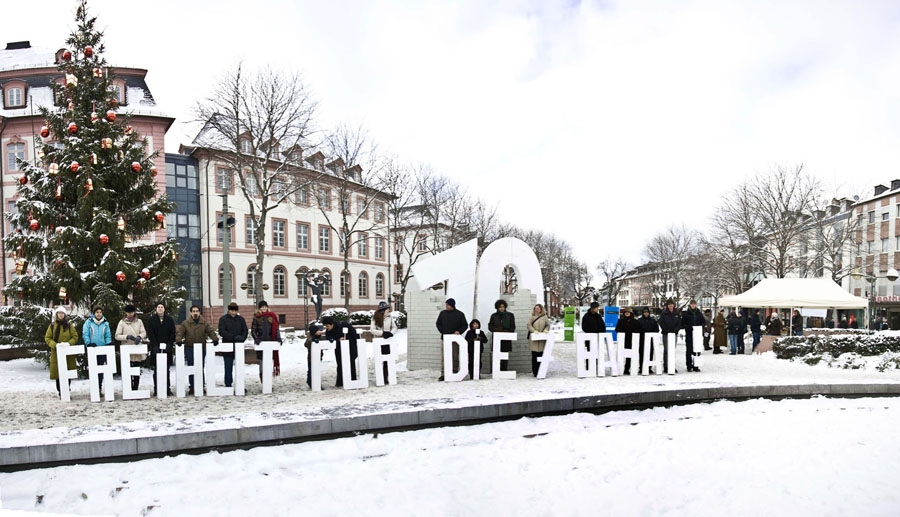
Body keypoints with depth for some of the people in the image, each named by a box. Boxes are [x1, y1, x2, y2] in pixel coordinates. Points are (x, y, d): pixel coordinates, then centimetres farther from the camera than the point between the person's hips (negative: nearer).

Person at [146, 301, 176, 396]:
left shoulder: (170, 320, 9)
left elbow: (172, 333, 6)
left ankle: (167, 389, 7)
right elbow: (150, 334, -2)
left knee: (166, 369, 4)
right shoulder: (151, 320, 5)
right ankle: (156, 390, 5)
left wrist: (170, 344, -8)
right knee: (156, 370, 1)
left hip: (167, 348, 1)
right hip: (155, 348, -1)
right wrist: (155, 346, -13)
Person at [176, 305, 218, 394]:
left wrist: (215, 339, -18)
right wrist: (179, 340, -24)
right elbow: (180, 333, -5)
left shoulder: (204, 323, 6)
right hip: (189, 349, -1)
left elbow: (211, 332, -1)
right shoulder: (185, 323, 2)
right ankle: (192, 387, 8)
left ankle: (201, 387, 11)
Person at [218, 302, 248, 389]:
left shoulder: (241, 319, 10)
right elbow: (221, 332, -12)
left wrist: (242, 338, -14)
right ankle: (228, 386, 8)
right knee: (228, 368, 1)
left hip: (239, 347, 3)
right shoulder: (223, 319, -1)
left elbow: (245, 330, 7)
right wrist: (233, 338, -21)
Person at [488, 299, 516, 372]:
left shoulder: (510, 315, 12)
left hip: (506, 339, 0)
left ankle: (504, 371, 1)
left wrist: (507, 332, -10)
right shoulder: (494, 316, 13)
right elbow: (490, 327, 9)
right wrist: (496, 329, -10)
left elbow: (512, 327, 8)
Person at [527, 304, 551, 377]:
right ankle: (535, 372, 2)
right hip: (534, 338, -1)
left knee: (541, 355, -2)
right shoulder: (531, 317, 8)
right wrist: (534, 331, -15)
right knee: (534, 355, -2)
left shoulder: (544, 317, 11)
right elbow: (529, 325, 0)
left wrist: (546, 330, -8)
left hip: (542, 339, 1)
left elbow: (548, 325, 13)